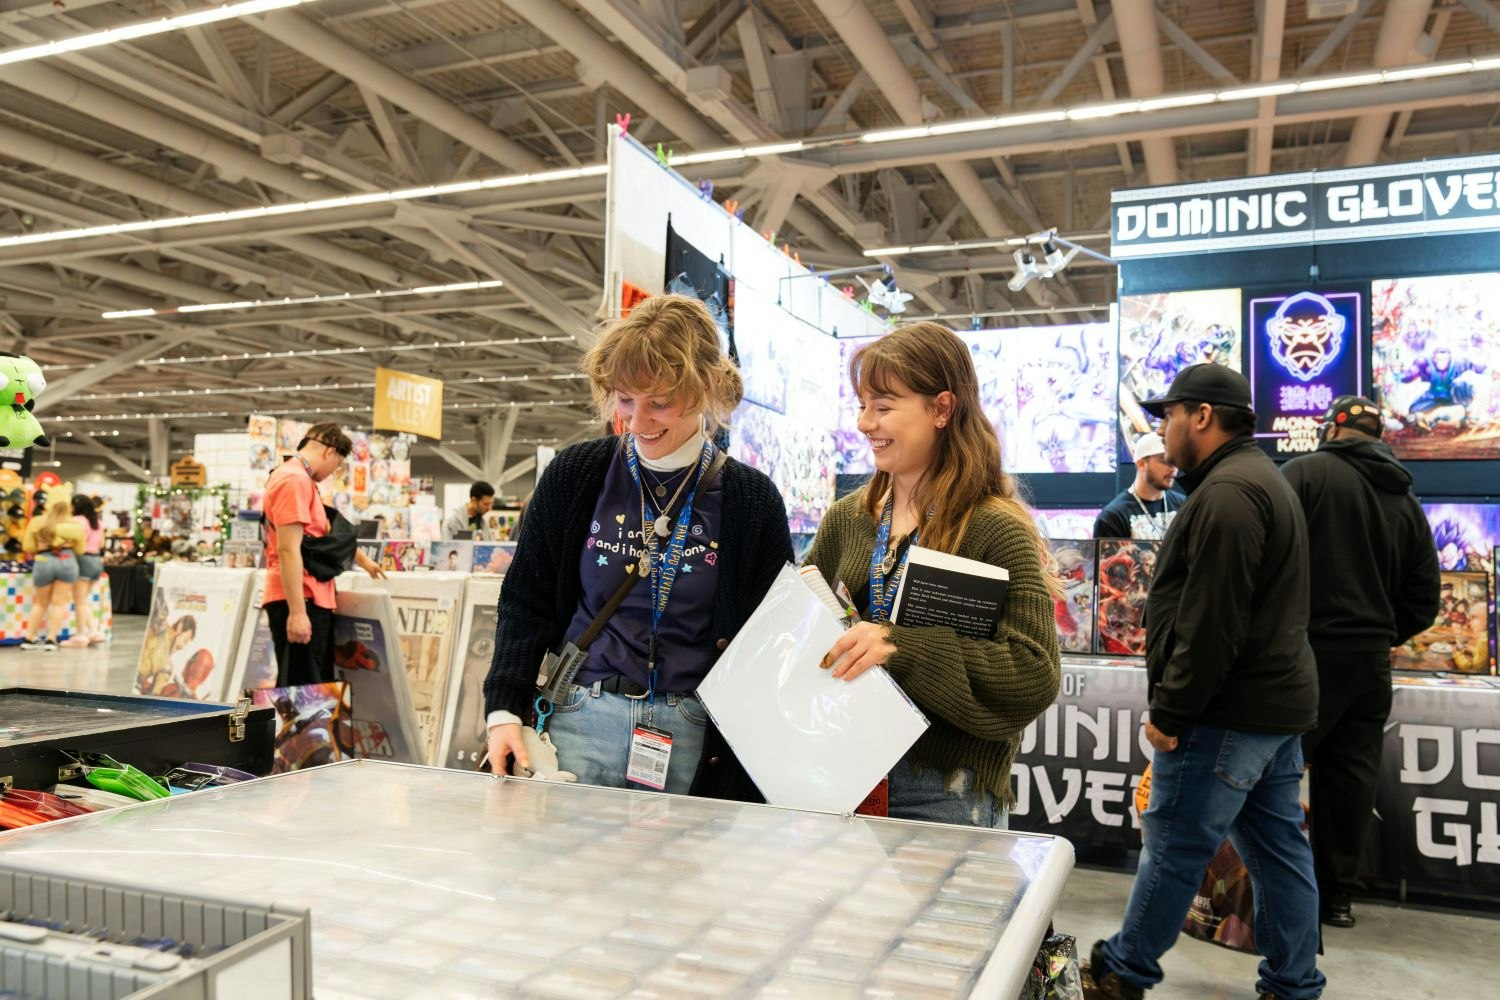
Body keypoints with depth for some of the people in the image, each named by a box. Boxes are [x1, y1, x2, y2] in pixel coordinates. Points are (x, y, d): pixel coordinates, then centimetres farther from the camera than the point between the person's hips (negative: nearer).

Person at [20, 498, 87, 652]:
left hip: (43, 562, 1)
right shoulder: (73, 524, 9)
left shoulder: (38, 522, 9)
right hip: (67, 562, -1)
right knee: (59, 602, 4)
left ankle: (28, 639, 16)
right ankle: (51, 640, -2)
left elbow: (27, 547, 9)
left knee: (40, 603, 16)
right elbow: (80, 550, 12)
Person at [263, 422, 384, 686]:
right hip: (300, 603, -11)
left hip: (312, 600, 11)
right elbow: (288, 550, -22)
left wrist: (363, 560, 45)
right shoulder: (295, 480, -15)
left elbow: (327, 534, 34)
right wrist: (297, 611, -25)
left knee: (317, 687, 15)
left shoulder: (300, 479, 19)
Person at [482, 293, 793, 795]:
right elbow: (525, 603, 7)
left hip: (694, 735, 0)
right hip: (580, 723, 1)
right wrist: (504, 711, -4)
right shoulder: (574, 475, 2)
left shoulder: (752, 499, -1)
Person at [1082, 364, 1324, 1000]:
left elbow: (1210, 623, -23)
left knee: (1174, 847, 1)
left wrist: (1169, 711, -17)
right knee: (1278, 847, 14)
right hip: (1277, 700, 11)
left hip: (1229, 709, -10)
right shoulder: (1263, 481, 17)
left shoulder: (1227, 492, -18)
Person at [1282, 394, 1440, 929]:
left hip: (1308, 650, -6)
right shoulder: (1406, 501, 13)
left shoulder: (1305, 472, -6)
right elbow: (1424, 601, 13)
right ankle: (1337, 894, 21)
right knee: (1351, 779, 12)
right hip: (1372, 660, 6)